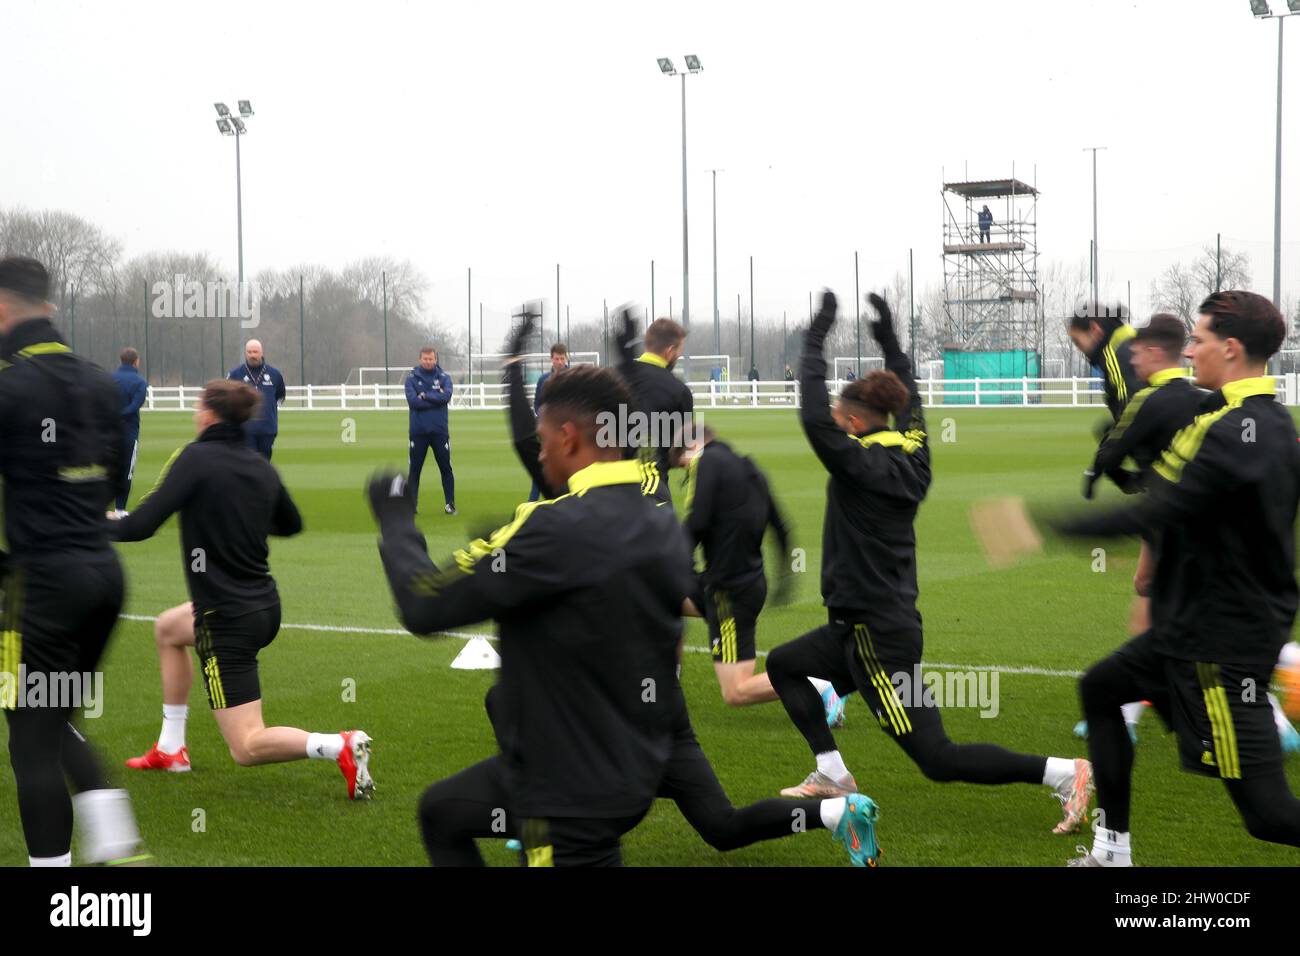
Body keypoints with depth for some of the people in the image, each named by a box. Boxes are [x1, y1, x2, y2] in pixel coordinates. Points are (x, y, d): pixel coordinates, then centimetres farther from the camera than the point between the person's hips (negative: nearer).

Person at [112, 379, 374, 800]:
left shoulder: (196, 458, -14)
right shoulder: (260, 466, 5)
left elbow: (142, 524, -19)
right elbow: (291, 524, 21)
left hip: (228, 620, -8)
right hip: (265, 605, 8)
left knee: (247, 748, -4)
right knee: (167, 628, 34)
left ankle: (340, 746, -24)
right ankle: (170, 749, 37)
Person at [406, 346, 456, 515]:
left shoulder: (444, 377, 6)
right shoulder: (411, 378, 3)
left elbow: (446, 396, -12)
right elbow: (412, 400, -12)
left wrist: (425, 396, -12)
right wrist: (436, 398, -11)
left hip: (440, 431, 1)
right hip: (418, 431, -1)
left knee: (446, 468, 4)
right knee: (414, 470, 3)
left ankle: (450, 504, 11)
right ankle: (412, 505, 9)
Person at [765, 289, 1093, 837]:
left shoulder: (862, 464, -18)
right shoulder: (910, 456, 5)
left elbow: (815, 420, -31)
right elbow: (911, 404, 24)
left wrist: (814, 343, -20)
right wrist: (890, 343, 27)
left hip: (879, 637, -9)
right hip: (883, 622, 9)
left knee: (937, 758, -7)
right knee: (782, 664, 23)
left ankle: (1065, 774, -9)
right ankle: (832, 776, 20)